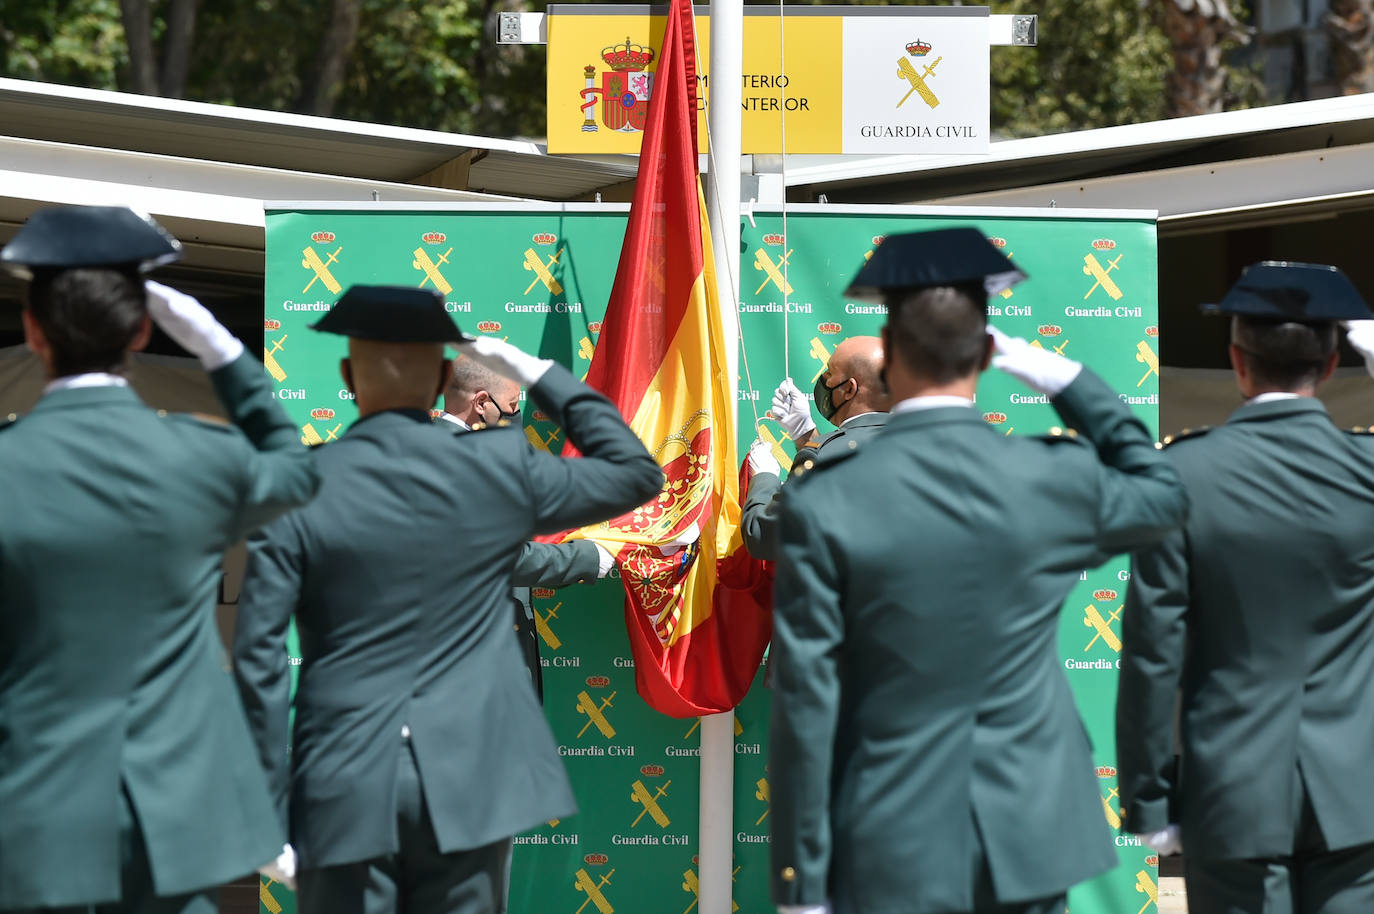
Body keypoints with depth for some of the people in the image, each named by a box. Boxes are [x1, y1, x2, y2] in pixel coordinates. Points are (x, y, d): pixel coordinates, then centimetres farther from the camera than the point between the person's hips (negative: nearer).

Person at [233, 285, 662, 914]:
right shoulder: (500, 467, -2)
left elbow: (258, 656, -6)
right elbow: (637, 471, 14)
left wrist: (268, 810, -1)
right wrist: (538, 374, 15)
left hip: (343, 790, -1)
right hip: (472, 781, 1)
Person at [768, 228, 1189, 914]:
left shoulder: (823, 503, -12)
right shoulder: (1056, 480, -6)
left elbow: (806, 709, -10)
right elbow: (1163, 495, 18)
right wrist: (1066, 379, 11)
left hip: (894, 856, -2)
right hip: (1027, 840, 2)